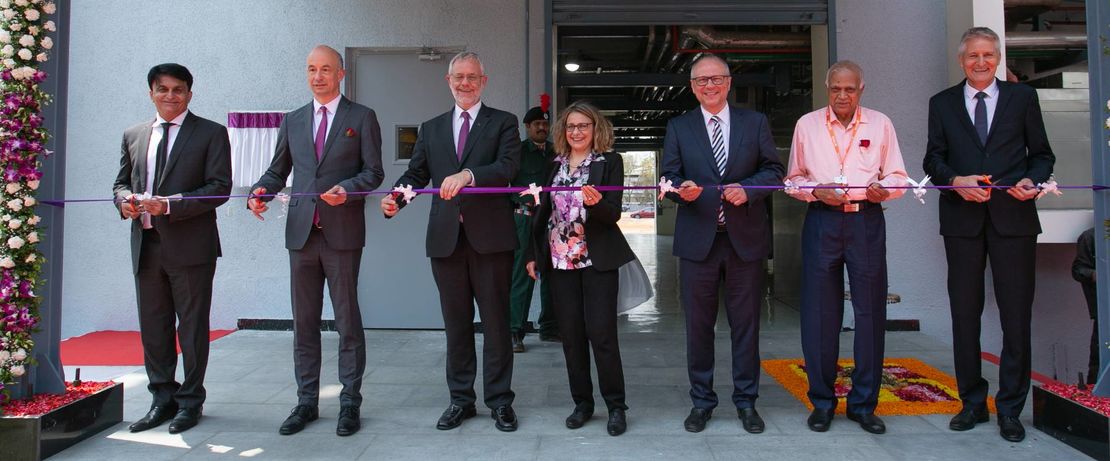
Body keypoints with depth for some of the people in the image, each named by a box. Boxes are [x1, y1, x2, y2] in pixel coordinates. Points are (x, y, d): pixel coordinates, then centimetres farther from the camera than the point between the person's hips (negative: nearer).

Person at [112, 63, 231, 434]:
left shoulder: (211, 133, -2)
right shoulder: (133, 135, 15)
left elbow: (219, 187, -9)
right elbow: (121, 181, 20)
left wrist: (169, 204, -19)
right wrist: (125, 200, -4)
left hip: (190, 246, -5)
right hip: (146, 245, 5)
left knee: (192, 325, 4)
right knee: (153, 326, 11)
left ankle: (190, 401, 16)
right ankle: (163, 399, 24)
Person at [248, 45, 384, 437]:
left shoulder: (362, 118, 5)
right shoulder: (293, 120, 16)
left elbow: (373, 172, -1)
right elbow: (278, 170, 16)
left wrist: (347, 189, -19)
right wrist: (261, 191, -5)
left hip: (342, 232, -4)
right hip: (301, 232, 4)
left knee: (347, 320, 2)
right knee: (304, 322, 8)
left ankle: (350, 401, 12)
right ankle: (307, 401, 19)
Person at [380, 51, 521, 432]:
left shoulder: (503, 123, 5)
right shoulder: (431, 128, 16)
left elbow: (507, 166, -12)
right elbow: (416, 174, 9)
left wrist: (467, 175, -29)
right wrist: (395, 198, -12)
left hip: (490, 236, -3)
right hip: (446, 239, 3)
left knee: (496, 322, 4)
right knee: (456, 324, 11)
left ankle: (499, 401, 16)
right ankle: (461, 399, 23)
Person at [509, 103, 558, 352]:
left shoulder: (555, 152, 15)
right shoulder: (518, 151, 2)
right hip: (526, 217, -5)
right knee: (522, 275, -7)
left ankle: (549, 327, 20)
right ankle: (515, 332, -3)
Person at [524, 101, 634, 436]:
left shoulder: (610, 162, 0)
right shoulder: (555, 165, 13)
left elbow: (613, 214, -7)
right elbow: (544, 212, 15)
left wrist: (595, 202, -28)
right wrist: (534, 254, 11)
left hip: (597, 260, -4)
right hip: (559, 260, 4)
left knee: (601, 332, -6)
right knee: (571, 334, 6)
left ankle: (616, 406, 8)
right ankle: (582, 402, 19)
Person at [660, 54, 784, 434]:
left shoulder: (755, 122, 8)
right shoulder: (678, 127, 8)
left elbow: (774, 170, 6)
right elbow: (669, 178, 3)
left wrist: (748, 189, -13)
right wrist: (682, 189, -20)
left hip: (746, 237, 0)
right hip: (698, 239, 0)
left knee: (745, 323, 8)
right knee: (698, 324, 7)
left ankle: (746, 401, 21)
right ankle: (702, 401, 20)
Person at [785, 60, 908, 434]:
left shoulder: (880, 124, 8)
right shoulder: (807, 125, 8)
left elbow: (898, 177, 9)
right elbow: (794, 179, 12)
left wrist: (882, 189, -13)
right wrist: (816, 191, -8)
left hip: (867, 221, 1)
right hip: (822, 221, 0)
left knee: (870, 311, 2)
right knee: (819, 312, 1)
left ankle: (864, 403, 15)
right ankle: (822, 401, 14)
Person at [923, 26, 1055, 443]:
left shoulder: (1022, 97, 9)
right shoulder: (942, 103, 10)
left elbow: (1042, 154, 9)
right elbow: (933, 159, 6)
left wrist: (1033, 180, -11)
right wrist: (956, 181, -13)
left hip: (1013, 217, -1)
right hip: (963, 219, 1)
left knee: (1016, 314, 1)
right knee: (965, 313, 7)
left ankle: (1010, 408, 13)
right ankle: (972, 402, 19)